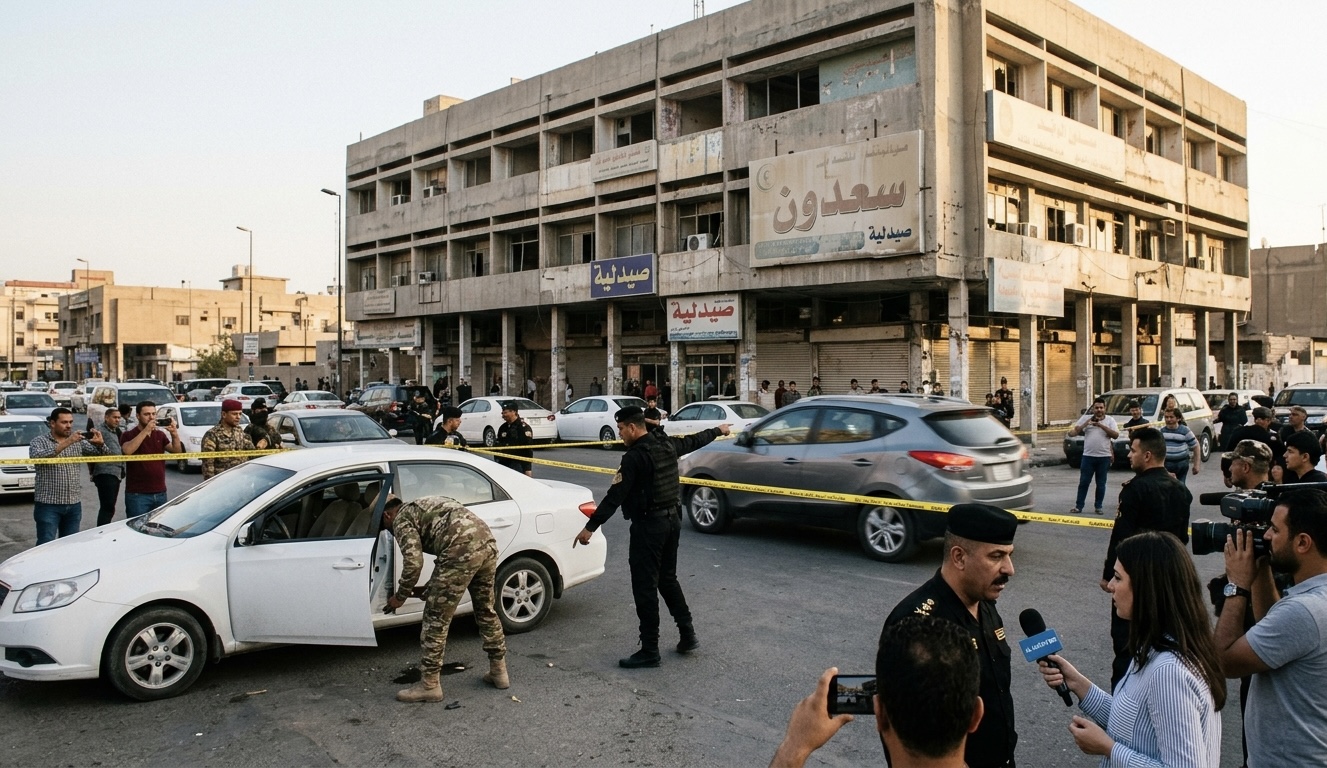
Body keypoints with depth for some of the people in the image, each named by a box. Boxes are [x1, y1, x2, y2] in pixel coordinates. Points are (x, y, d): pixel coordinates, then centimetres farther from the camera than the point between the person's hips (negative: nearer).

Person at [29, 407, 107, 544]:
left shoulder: (78, 442, 11)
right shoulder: (39, 441, -1)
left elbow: (101, 454, 7)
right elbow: (37, 457, -22)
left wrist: (100, 444, -16)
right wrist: (65, 443, -31)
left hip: (74, 504, 4)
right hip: (48, 504, -4)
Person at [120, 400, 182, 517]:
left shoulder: (160, 435, 12)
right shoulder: (128, 435, -1)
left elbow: (177, 451, 0)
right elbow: (127, 450, -22)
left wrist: (174, 434, -16)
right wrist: (145, 431, -25)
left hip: (160, 493, 5)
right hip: (137, 494, -4)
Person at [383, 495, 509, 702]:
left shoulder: (401, 519, 10)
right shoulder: (423, 506, 36)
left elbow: (413, 562, -4)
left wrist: (400, 596, 11)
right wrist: (435, 588, 39)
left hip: (462, 550, -9)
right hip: (487, 542, 9)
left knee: (436, 618, 5)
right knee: (485, 610, 24)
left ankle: (429, 685, 12)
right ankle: (499, 672, 33)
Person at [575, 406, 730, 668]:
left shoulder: (635, 457, -18)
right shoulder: (667, 445, 6)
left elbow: (615, 496, -22)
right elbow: (694, 440, 24)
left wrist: (591, 526, -22)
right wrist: (718, 430, 43)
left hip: (648, 525, -9)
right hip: (672, 519, 9)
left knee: (645, 587, -2)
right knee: (668, 579, 21)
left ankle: (649, 651, 2)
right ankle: (688, 635, 24)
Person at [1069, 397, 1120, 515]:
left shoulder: (1110, 420, 4)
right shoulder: (1086, 418, 4)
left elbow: (1116, 435, -10)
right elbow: (1073, 432, 3)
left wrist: (1101, 425, -16)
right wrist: (1085, 424, -13)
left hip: (1104, 457, 0)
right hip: (1088, 456, 0)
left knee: (1101, 484, 7)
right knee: (1083, 482, 1)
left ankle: (1098, 507, 17)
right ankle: (1078, 506, 7)